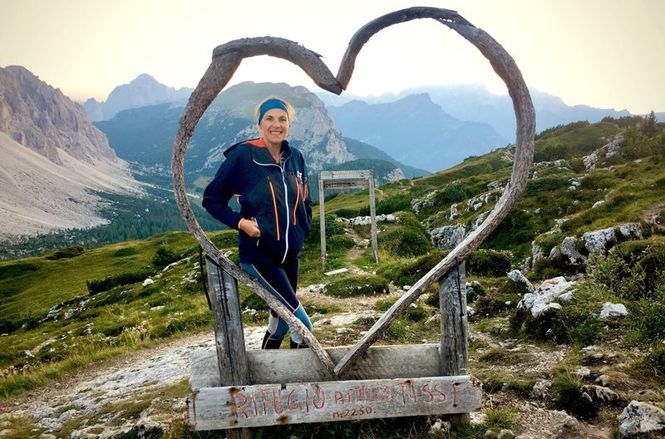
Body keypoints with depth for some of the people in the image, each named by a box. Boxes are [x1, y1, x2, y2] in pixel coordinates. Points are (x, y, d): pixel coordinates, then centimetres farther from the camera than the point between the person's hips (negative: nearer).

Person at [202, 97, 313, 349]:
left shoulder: (295, 157, 4)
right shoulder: (242, 155, -12)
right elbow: (211, 199, -5)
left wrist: (302, 231, 8)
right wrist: (240, 222, -16)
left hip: (290, 255, 6)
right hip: (259, 256, -6)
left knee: (282, 319, 18)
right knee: (302, 325, -6)